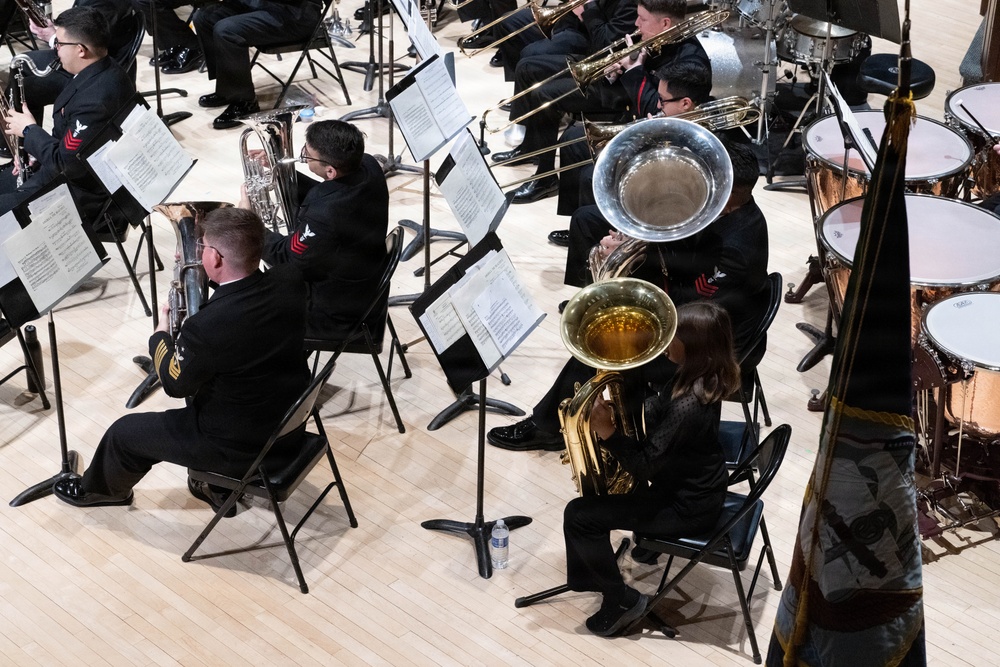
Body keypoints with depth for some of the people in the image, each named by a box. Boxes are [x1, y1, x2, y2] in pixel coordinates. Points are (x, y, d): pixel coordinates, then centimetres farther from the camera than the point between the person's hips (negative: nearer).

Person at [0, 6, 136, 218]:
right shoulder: (100, 71, 0)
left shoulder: (97, 98, -32)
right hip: (73, 171, 10)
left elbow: (66, 163, -27)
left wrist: (29, 130, -13)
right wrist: (36, 149, 3)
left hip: (80, 194, -10)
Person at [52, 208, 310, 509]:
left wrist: (160, 334, 4)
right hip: (288, 426, 7)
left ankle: (98, 488, 47)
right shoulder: (291, 282, -15)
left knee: (125, 432, 15)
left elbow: (174, 382, -13)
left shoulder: (208, 325, -33)